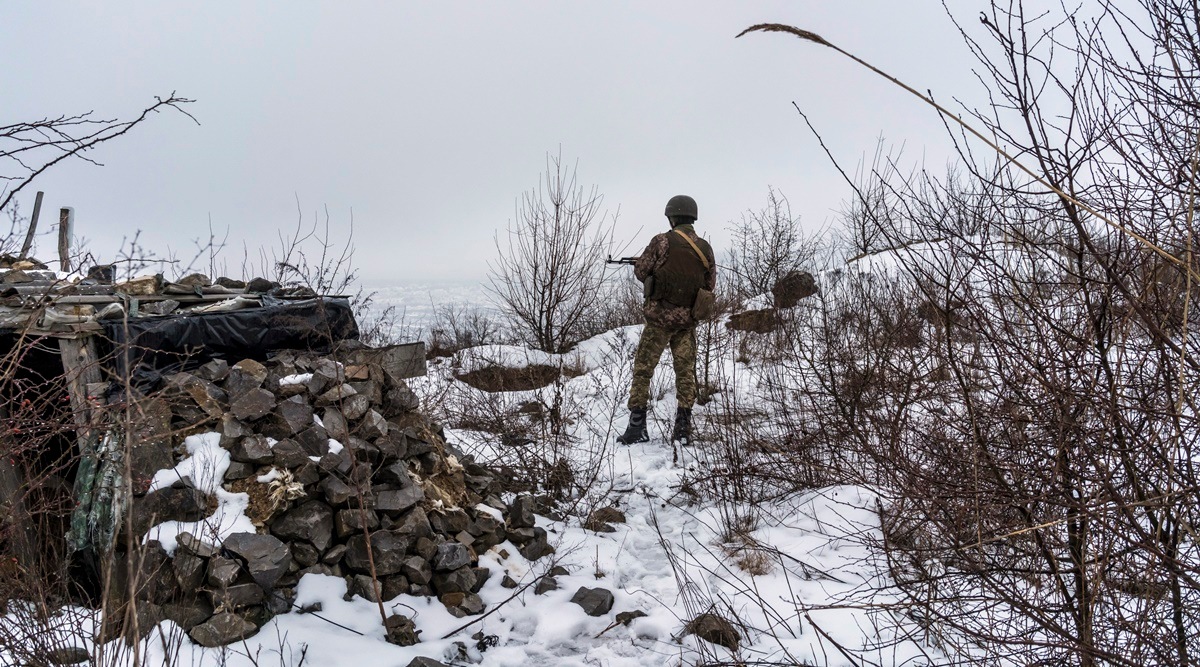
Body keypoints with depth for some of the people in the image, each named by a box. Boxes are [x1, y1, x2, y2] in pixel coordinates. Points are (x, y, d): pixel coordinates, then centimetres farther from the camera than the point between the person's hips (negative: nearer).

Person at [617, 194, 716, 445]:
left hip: (660, 317, -3)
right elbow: (710, 286, 11)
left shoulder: (662, 241, -9)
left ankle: (637, 426, 3)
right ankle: (683, 427, 8)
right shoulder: (705, 249, 4)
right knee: (685, 372, 10)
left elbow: (640, 271, -2)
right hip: (688, 320, 4)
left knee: (643, 370, 5)